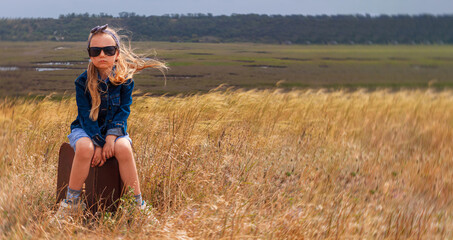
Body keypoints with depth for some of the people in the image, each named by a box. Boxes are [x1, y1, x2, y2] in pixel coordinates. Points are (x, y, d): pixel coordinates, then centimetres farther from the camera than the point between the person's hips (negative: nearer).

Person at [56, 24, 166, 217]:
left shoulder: (125, 79, -6)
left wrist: (111, 137, -24)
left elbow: (123, 111, -9)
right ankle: (72, 202, -20)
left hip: (114, 129, 1)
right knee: (84, 148, -35)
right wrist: (98, 143, -24)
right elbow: (85, 115, -11)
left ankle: (137, 203, -21)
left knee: (123, 148, -33)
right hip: (85, 130, 0)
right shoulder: (83, 81, -8)